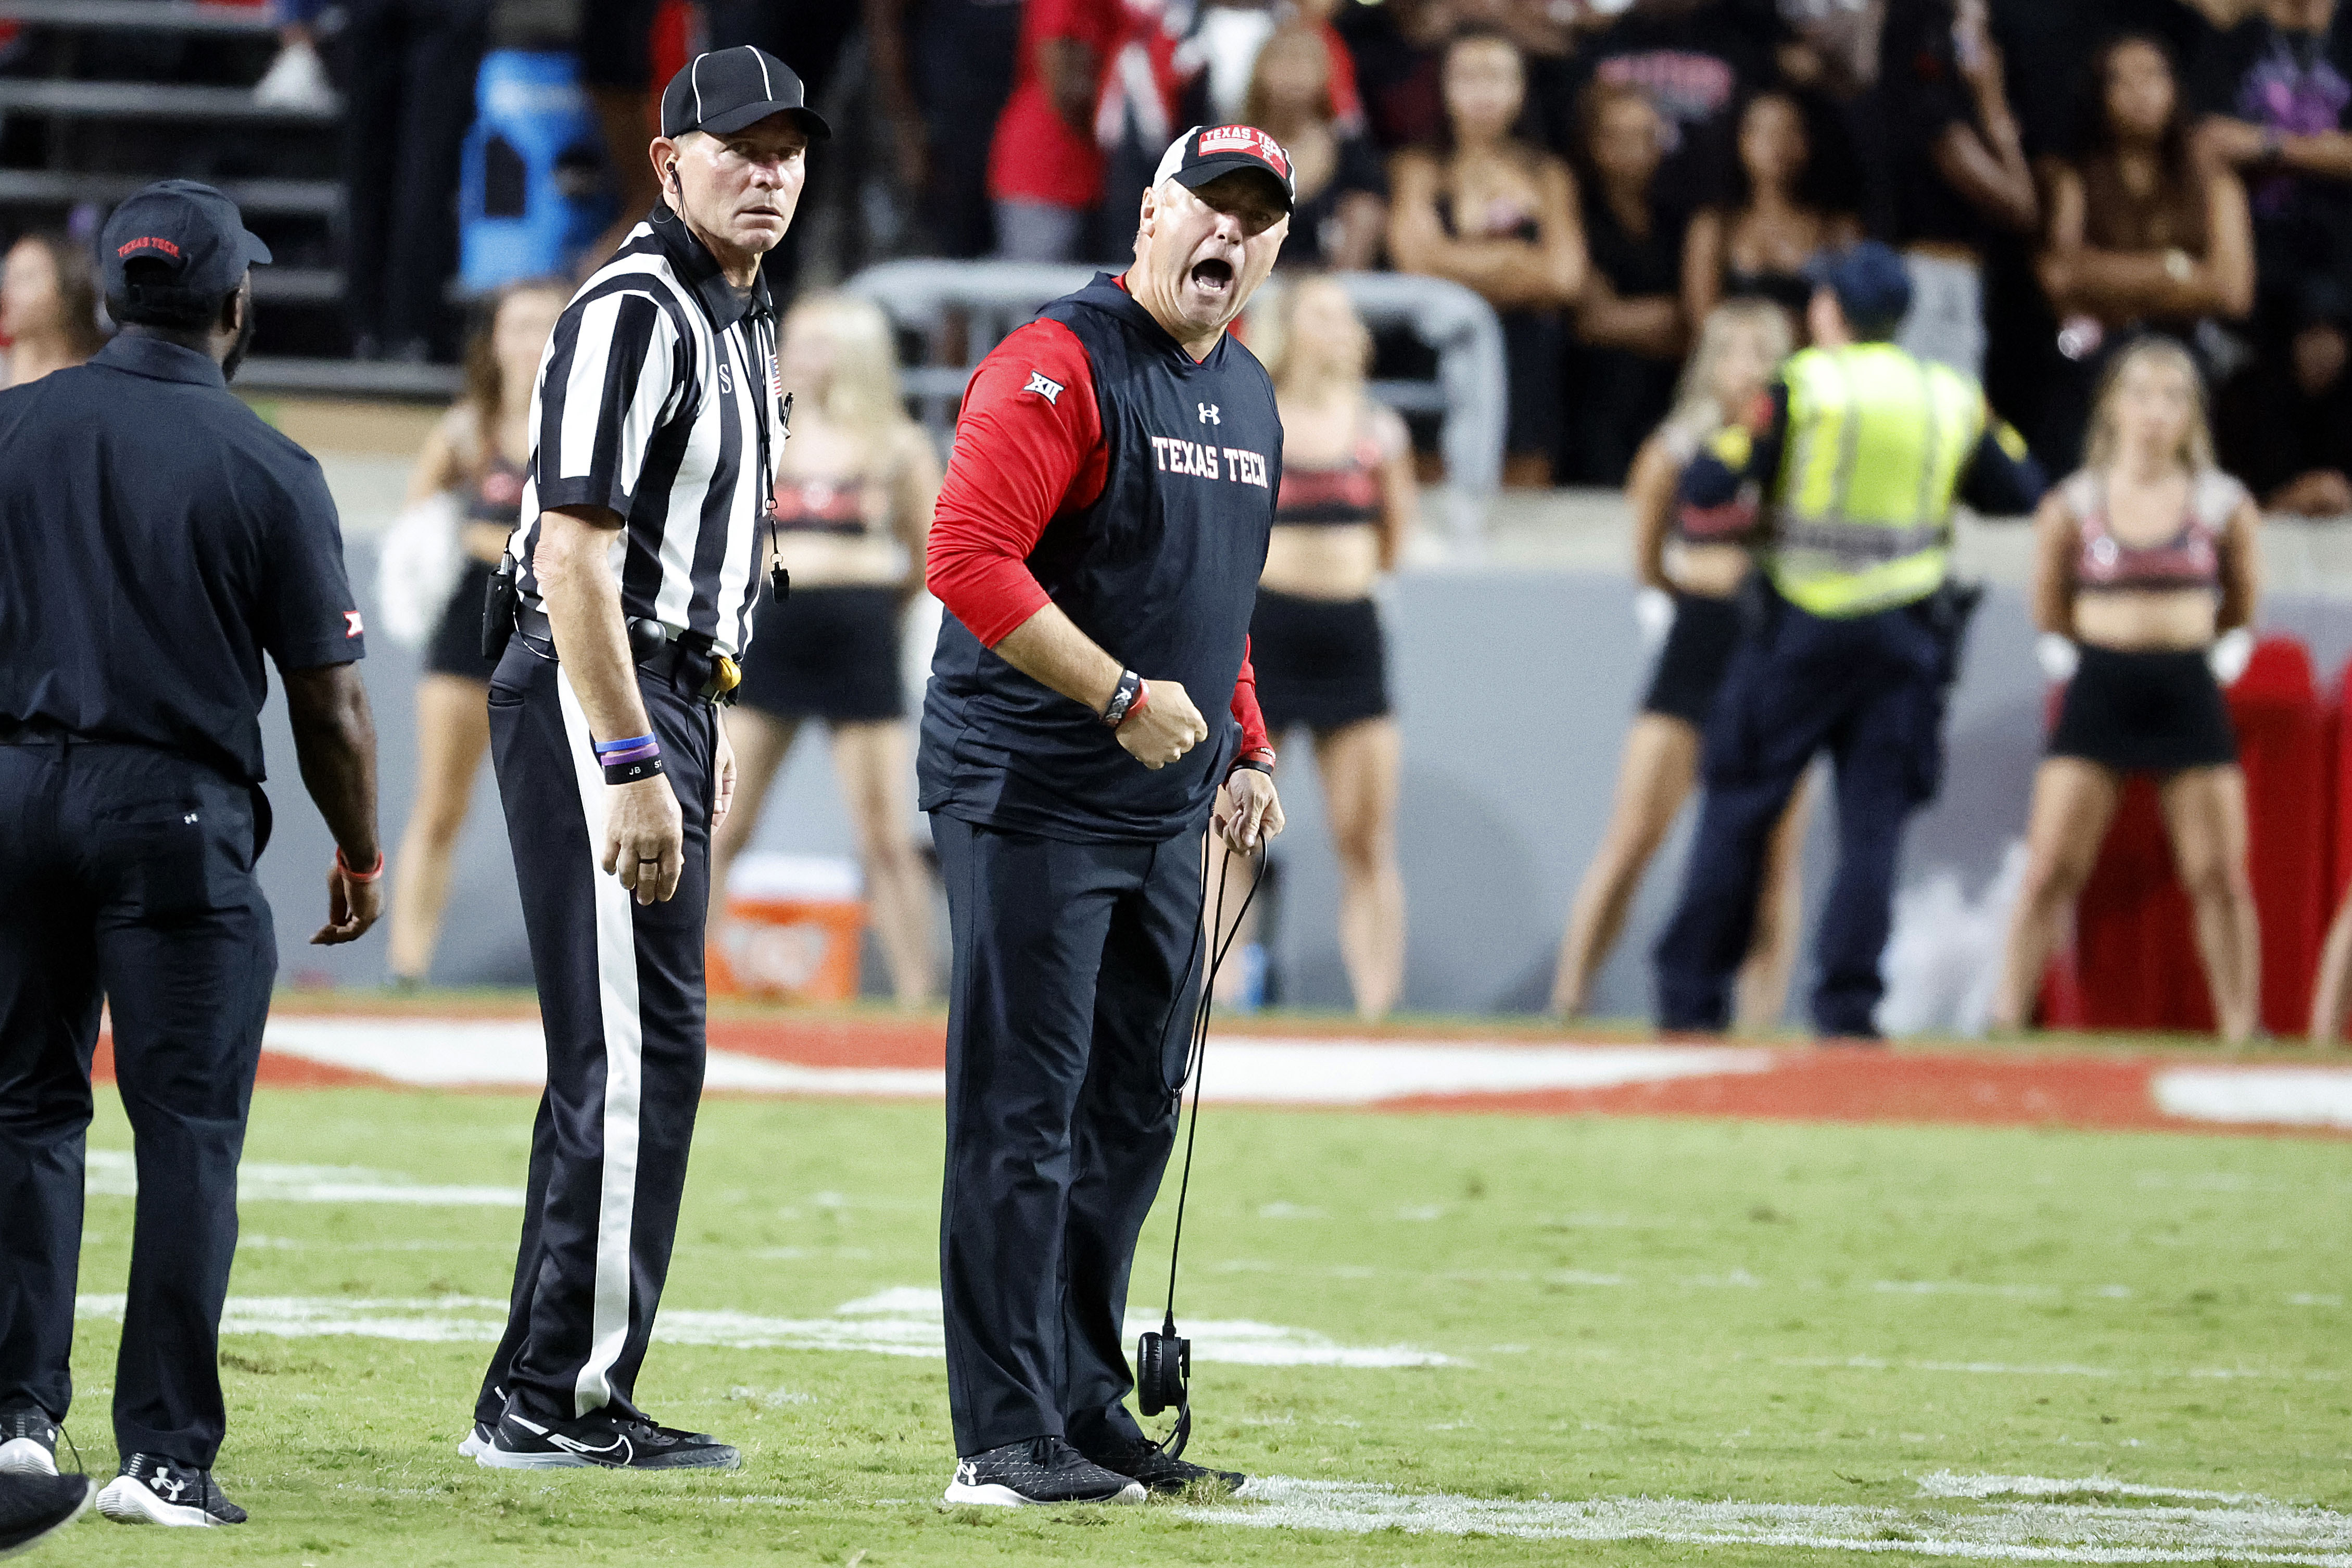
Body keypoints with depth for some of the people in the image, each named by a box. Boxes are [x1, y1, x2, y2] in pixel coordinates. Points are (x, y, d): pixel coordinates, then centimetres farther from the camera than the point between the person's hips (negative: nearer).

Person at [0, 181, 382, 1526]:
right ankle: (166, 1453, -4)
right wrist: (362, 859, 11)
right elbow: (330, 699, -2)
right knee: (187, 1126, 0)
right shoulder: (269, 470, -6)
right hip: (178, 812, -3)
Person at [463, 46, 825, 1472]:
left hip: (668, 701, 10)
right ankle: (567, 1399, -9)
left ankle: (544, 1396, 17)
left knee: (622, 1056, 12)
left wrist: (712, 727, 22)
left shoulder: (742, 322, 16)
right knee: (642, 1047, -11)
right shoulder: (634, 313, -15)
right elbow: (573, 554, -22)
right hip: (595, 703, -10)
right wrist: (631, 768, -26)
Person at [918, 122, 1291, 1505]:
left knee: (1135, 1115, 13)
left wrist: (1247, 753, 17)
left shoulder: (1249, 398, 16)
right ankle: (1006, 1441, -8)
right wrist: (1124, 696, -23)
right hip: (1031, 800, -9)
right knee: (1023, 1115, -9)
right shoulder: (1060, 366, -12)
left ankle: (1088, 1408, 23)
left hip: (1166, 813, 9)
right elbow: (969, 559, -21)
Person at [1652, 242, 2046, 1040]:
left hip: (1801, 632, -3)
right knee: (1874, 822, 4)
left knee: (1739, 810, 6)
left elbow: (1707, 495, -13)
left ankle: (1691, 995, 7)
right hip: (1905, 636, 3)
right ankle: (1848, 1000, -6)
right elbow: (2019, 490, 16)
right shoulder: (1950, 398, 5)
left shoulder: (1802, 386, -8)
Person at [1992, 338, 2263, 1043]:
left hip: (2188, 691, 1)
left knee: (2221, 878, 2)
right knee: (2049, 873, -4)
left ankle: (2240, 1031, 10)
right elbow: (2049, 613, 10)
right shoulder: (2072, 507, -3)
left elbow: (2241, 610, 13)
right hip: (2099, 690, -1)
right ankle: (2007, 1022, 2)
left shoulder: (2224, 505, -1)